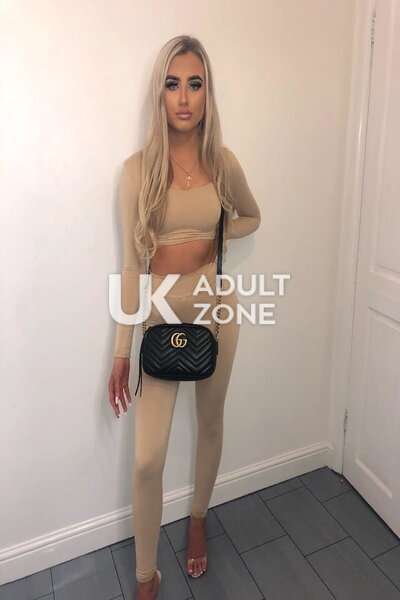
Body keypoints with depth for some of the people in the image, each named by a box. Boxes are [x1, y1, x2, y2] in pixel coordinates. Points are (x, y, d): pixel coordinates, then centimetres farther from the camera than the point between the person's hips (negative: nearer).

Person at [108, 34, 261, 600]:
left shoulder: (223, 162, -1)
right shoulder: (138, 168, -7)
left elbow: (252, 217, 17)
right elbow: (132, 264, -8)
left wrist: (211, 237, -3)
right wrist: (121, 349, -9)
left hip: (215, 308, 3)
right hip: (161, 313, -2)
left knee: (211, 424, 19)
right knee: (147, 458, -2)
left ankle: (198, 523, 47)